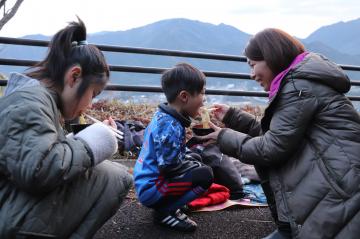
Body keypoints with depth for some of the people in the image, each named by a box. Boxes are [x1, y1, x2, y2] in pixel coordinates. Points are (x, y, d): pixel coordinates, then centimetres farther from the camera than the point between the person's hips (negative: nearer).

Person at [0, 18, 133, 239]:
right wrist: (89, 144, -16)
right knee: (117, 178, -12)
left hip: (20, 204, 10)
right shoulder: (30, 101, -16)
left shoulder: (33, 95, 16)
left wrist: (95, 135, 5)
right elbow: (36, 171, -31)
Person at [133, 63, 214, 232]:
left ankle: (167, 206, 11)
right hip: (152, 189, -10)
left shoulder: (164, 117, 7)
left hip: (148, 182, 10)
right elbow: (170, 167, -25)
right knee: (205, 175, -18)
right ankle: (164, 211, -7)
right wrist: (195, 165, -10)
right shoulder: (170, 127, -24)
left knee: (197, 166, 23)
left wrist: (191, 158, 8)